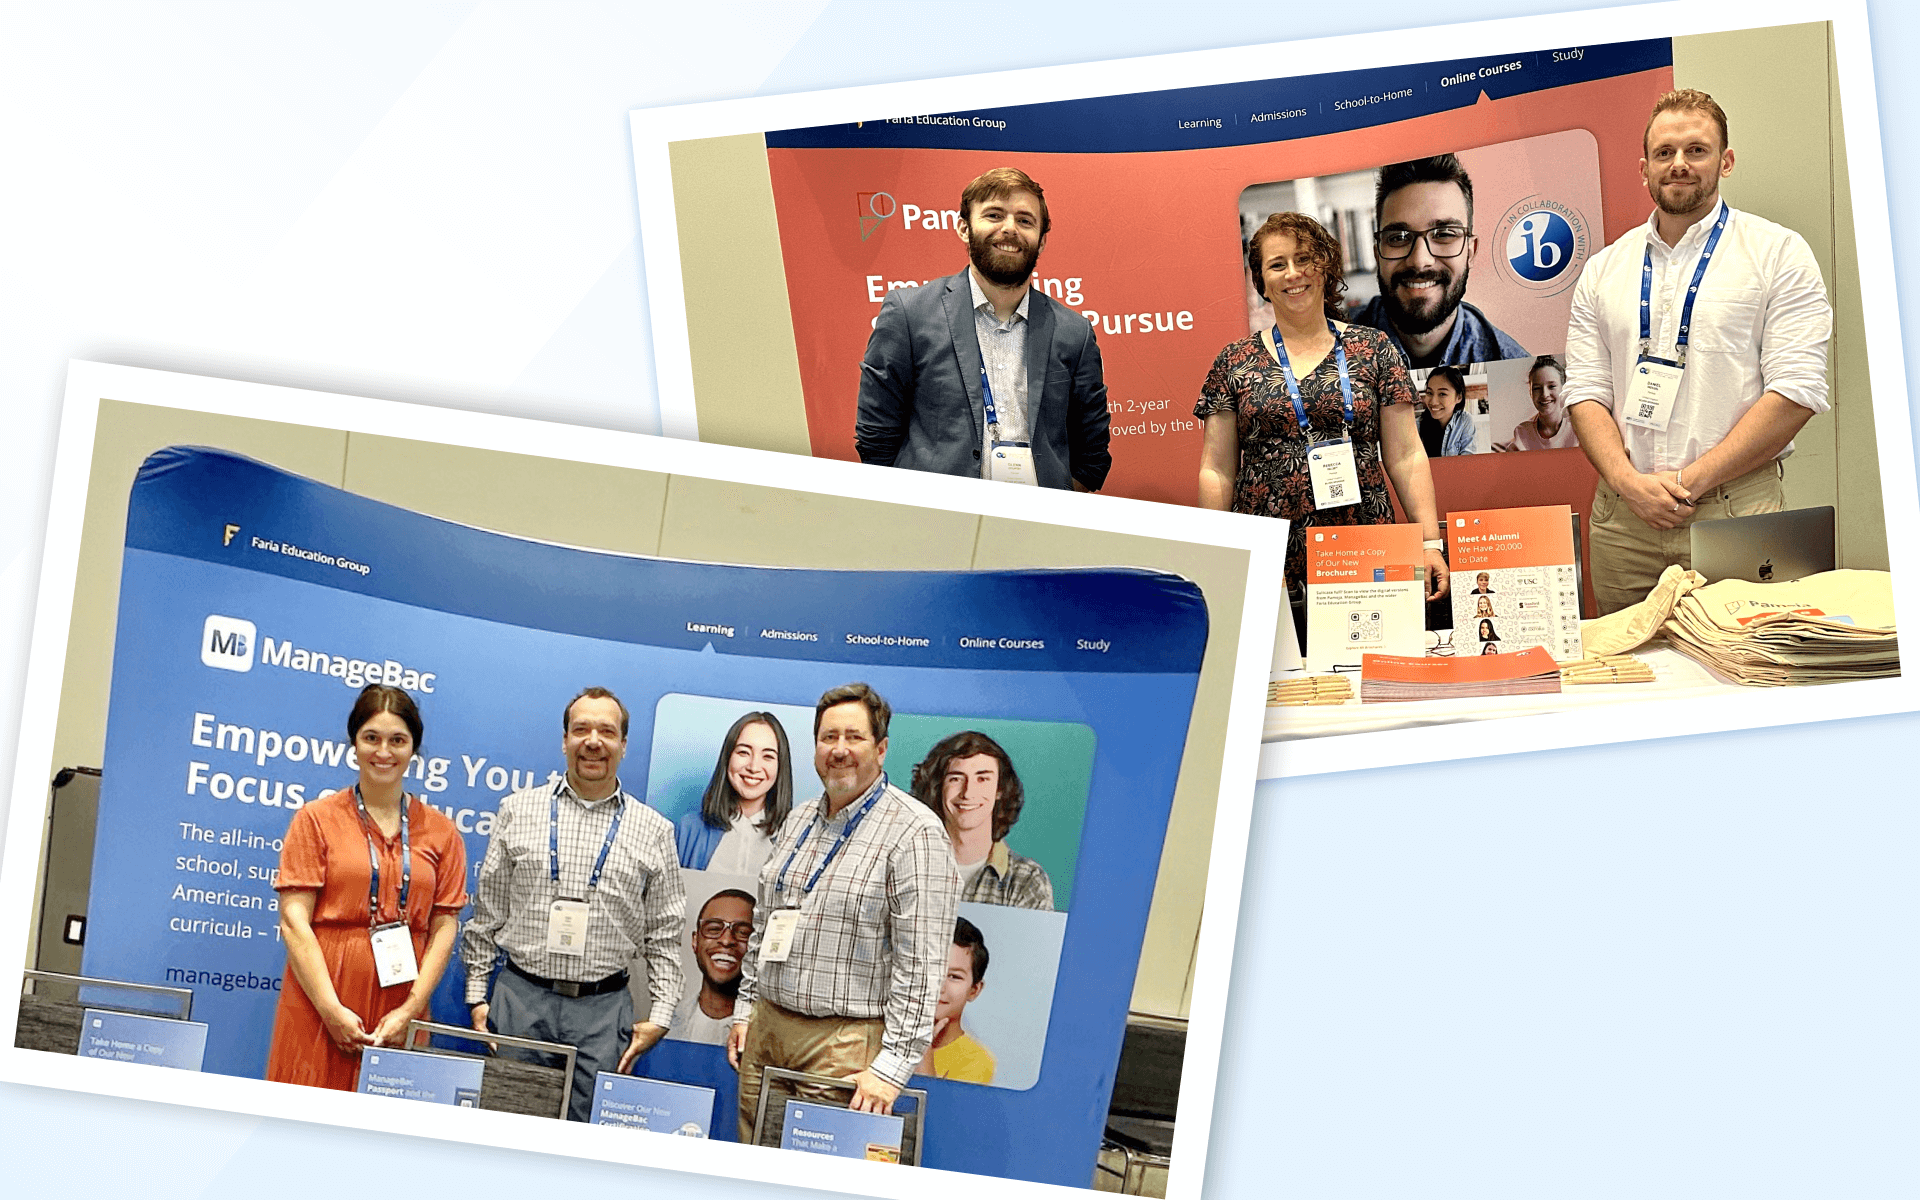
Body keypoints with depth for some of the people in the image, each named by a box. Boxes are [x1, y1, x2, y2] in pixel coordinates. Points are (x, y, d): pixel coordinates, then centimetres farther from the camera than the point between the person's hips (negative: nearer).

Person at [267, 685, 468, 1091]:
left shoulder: (441, 832, 10)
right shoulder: (317, 820, 5)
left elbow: (444, 927, 6)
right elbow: (294, 920, -3)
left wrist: (410, 1009, -7)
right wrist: (332, 1009, -11)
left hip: (399, 1009, 2)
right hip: (319, 1006, -1)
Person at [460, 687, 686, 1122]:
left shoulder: (653, 831, 6)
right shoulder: (518, 811, 7)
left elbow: (664, 935, 8)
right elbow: (487, 914, 10)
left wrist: (659, 1017, 1)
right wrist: (477, 995, 6)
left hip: (604, 1008, 0)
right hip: (520, 998, 0)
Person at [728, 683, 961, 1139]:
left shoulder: (915, 832, -11)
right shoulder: (799, 820, 14)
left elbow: (921, 965, -16)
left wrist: (892, 1066, -19)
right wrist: (745, 1008, 17)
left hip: (843, 1041, -7)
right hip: (765, 1030, 7)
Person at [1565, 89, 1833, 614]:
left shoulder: (1777, 253, 3)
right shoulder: (1603, 270, 14)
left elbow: (1796, 391, -6)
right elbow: (1586, 393, 8)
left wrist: (1692, 481, -12)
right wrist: (1628, 482, -10)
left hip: (1736, 511, -3)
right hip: (1622, 517, 3)